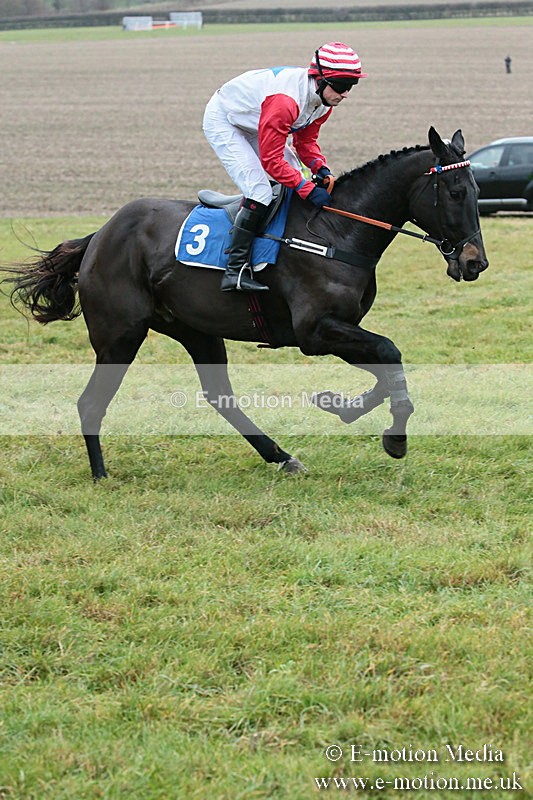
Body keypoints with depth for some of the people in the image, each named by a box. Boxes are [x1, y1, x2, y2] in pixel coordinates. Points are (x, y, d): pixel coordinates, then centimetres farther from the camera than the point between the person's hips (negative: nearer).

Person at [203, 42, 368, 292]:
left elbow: (305, 140, 2)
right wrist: (309, 189, -36)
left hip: (253, 126, 10)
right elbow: (270, 159, -35)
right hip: (222, 122, -10)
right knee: (259, 191, -21)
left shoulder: (323, 100, -11)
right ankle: (235, 271, -22)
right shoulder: (285, 101, -39)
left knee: (294, 180, 6)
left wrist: (321, 169, -17)